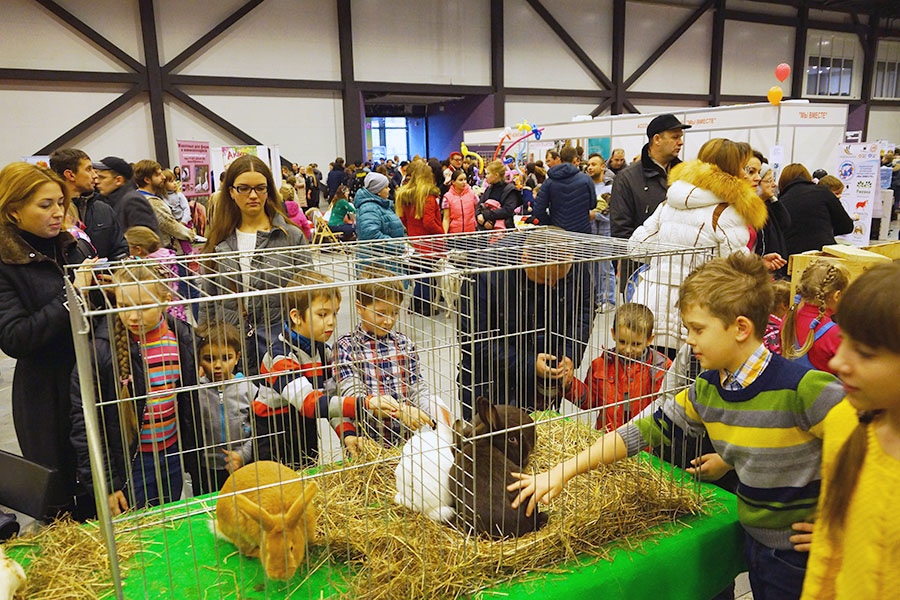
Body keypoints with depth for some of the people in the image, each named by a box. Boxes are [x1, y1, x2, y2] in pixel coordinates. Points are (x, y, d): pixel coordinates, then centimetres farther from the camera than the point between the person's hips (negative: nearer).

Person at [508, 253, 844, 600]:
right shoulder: (707, 389, -4)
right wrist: (561, 473, -7)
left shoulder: (804, 389, -25)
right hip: (755, 541, 6)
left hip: (802, 557, -5)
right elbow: (644, 428, -3)